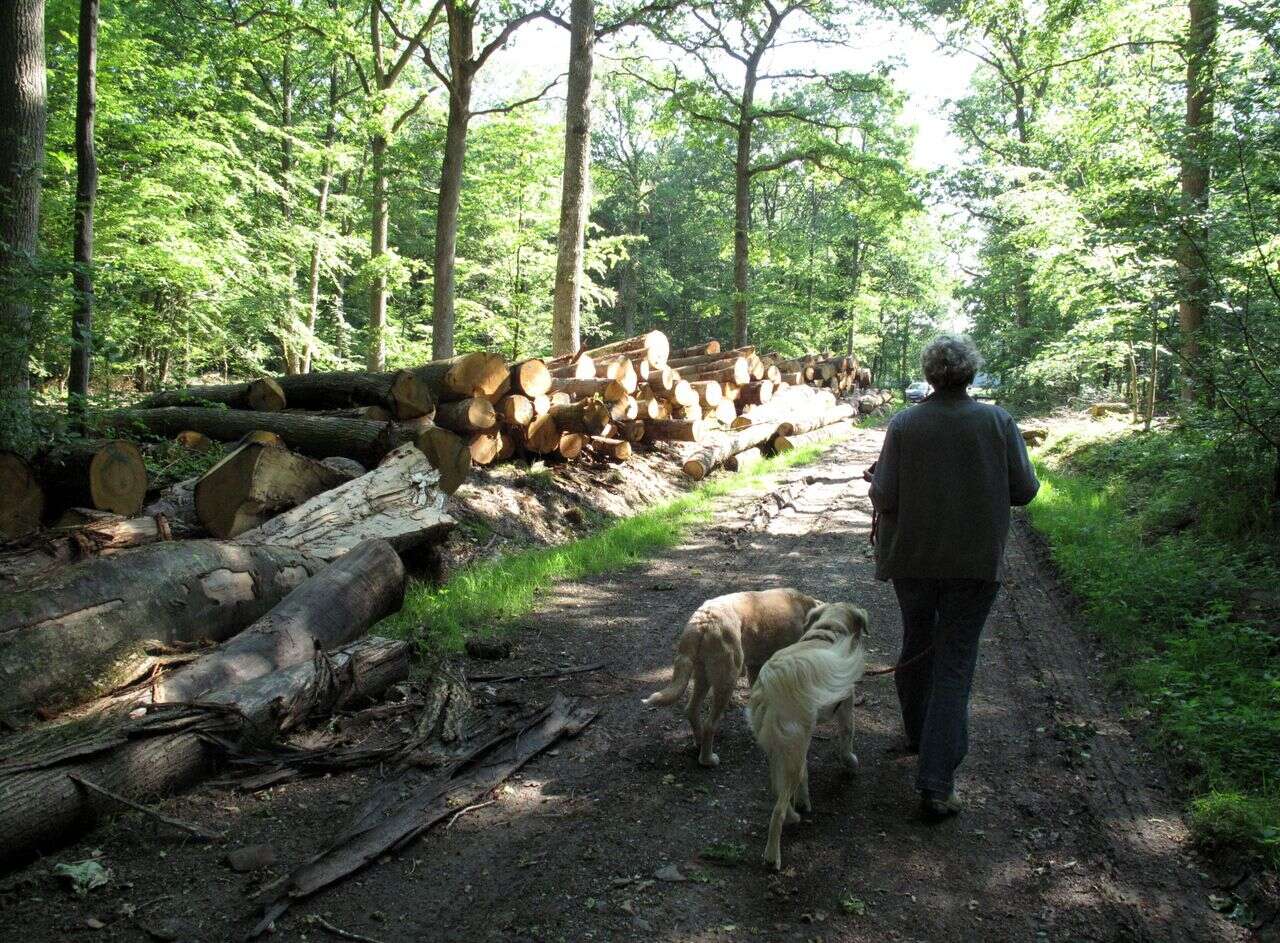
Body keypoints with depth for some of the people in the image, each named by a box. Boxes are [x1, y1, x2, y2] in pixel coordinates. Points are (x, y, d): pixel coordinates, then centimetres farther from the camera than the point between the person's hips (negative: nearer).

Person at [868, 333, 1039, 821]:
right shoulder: (998, 422, -7)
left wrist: (878, 476, 11)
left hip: (912, 557, 1)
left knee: (916, 643, 22)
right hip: (975, 562, -1)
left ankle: (919, 735, 43)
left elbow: (883, 498, -10)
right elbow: (1024, 490, -2)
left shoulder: (903, 425, -9)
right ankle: (936, 784, -2)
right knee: (954, 664, 2)